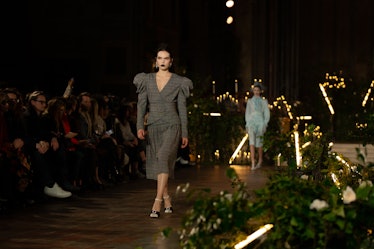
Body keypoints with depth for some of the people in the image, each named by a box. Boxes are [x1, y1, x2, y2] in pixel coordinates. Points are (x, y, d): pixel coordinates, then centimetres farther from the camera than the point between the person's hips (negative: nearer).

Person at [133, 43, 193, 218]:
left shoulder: (179, 82, 1)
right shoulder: (147, 80, 7)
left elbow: (182, 109, 3)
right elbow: (141, 105, 1)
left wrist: (185, 133, 2)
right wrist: (140, 127, -12)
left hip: (172, 127, -4)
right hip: (153, 127, 4)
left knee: (163, 158, -24)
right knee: (156, 165, 7)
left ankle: (157, 203, -29)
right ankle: (168, 202, 22)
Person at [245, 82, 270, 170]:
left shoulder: (264, 101, 4)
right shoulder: (250, 101, 9)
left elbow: (267, 114, 3)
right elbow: (247, 113, 12)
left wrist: (265, 125, -7)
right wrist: (247, 125, 6)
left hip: (260, 123, 0)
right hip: (251, 123, 1)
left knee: (259, 143, 5)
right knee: (252, 142, -16)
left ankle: (260, 160, 28)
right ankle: (253, 163, -23)